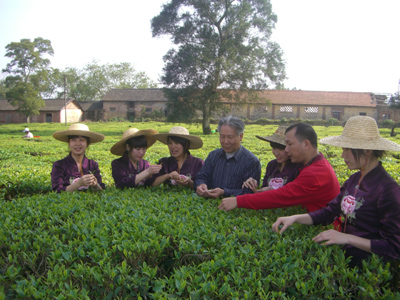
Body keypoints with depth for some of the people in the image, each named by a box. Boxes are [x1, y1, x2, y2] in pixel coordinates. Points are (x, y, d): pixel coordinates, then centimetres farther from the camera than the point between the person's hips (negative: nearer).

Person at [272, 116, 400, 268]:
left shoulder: (388, 188, -17)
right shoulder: (354, 179, 7)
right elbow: (329, 212, 8)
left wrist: (347, 238, -22)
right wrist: (294, 218, -6)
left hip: (365, 262, -7)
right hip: (345, 252, 7)